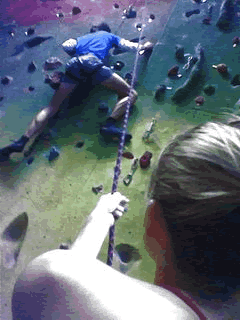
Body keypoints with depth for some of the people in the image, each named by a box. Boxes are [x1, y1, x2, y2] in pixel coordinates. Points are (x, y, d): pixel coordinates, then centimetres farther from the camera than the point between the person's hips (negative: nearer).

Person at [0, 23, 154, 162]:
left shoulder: (81, 38, 40)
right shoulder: (109, 36, 35)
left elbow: (64, 47, 23)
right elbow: (129, 46, 33)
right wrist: (144, 46, 52)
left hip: (74, 65, 4)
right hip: (94, 63, -3)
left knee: (52, 106, 2)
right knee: (131, 94, 2)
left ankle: (22, 141, -16)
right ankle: (110, 124, -26)